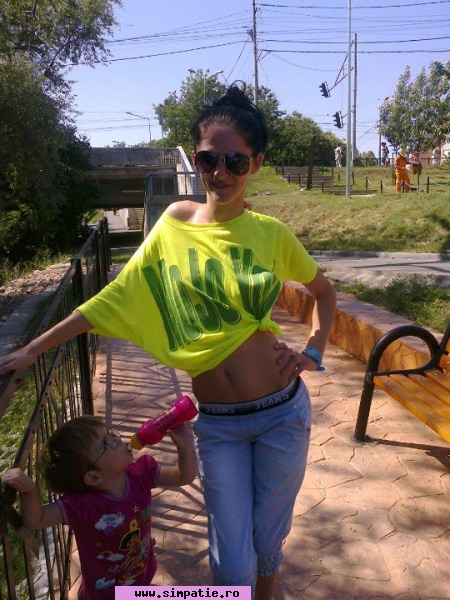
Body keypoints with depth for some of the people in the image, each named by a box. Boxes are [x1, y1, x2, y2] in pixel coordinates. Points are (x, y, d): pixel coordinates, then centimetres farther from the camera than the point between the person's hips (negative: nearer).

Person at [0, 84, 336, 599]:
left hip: (282, 413, 0)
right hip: (216, 424, 0)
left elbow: (323, 291, 13)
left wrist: (313, 352, -1)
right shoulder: (175, 224, -3)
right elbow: (114, 299, -1)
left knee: (267, 544, 18)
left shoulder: (270, 233, -4)